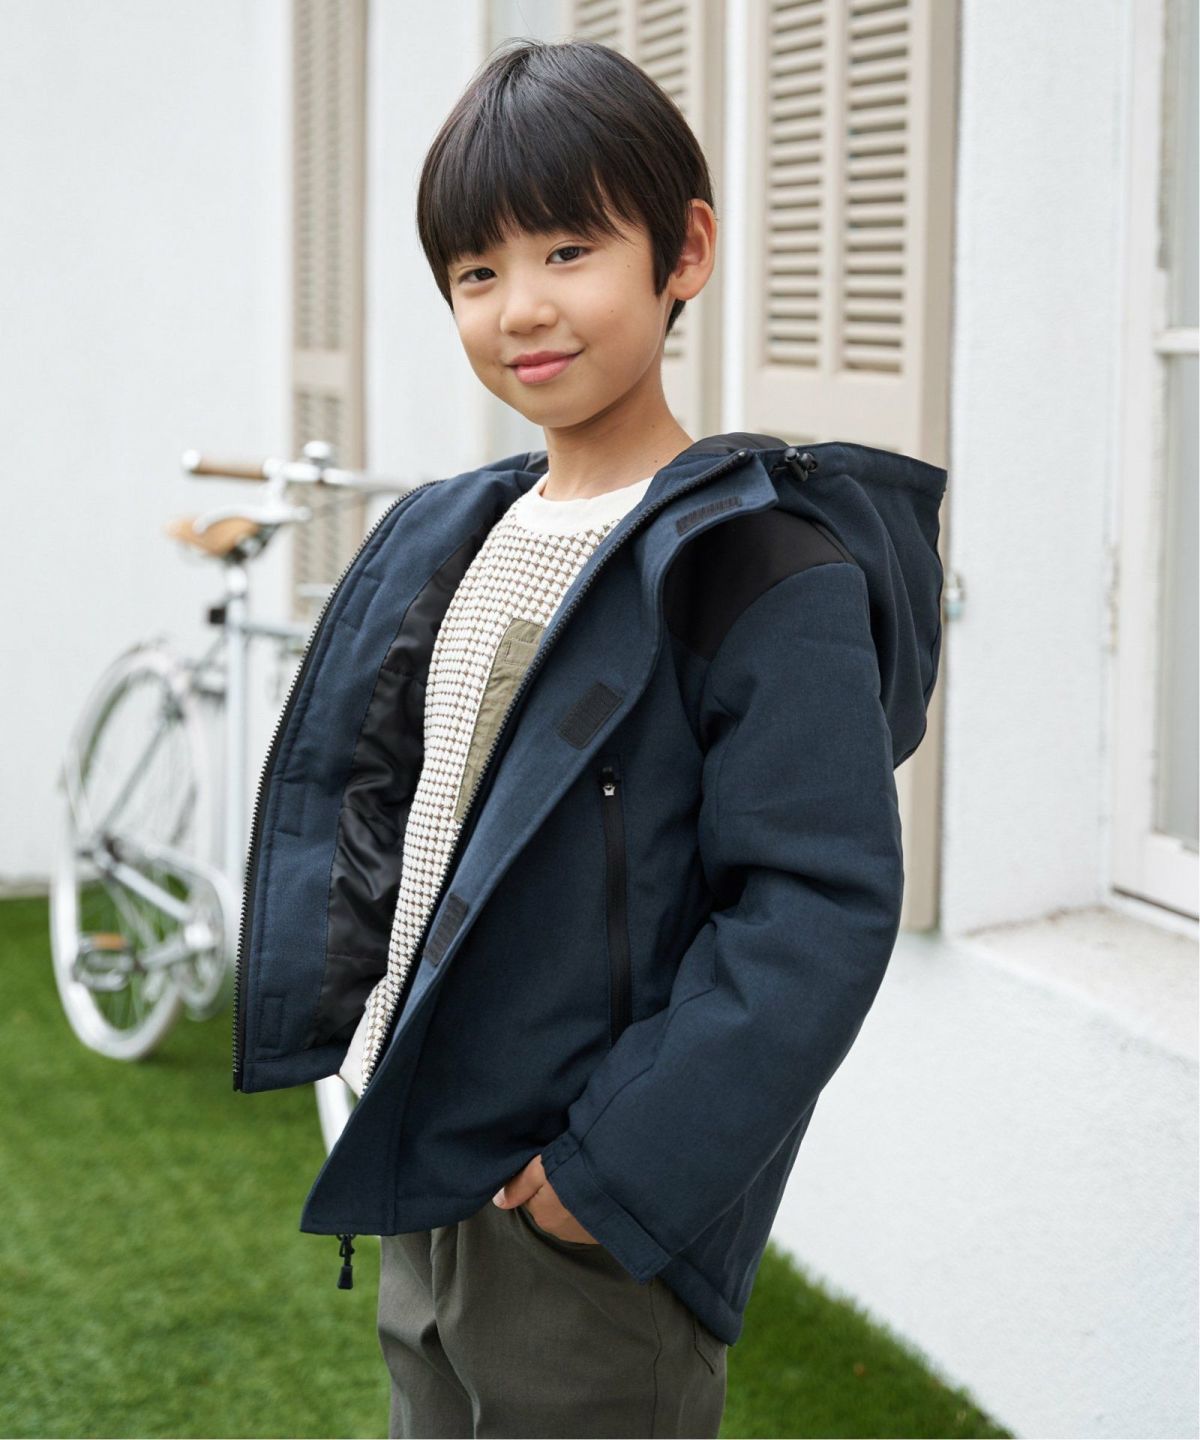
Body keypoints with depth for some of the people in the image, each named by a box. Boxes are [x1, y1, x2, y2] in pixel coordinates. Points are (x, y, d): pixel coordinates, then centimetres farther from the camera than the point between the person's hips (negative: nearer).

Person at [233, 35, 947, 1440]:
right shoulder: (441, 540, 8)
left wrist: (620, 1169, -22)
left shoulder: (769, 571, -16)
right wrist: (356, 1031, 8)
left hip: (586, 1224, -7)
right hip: (415, 1184, 7)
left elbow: (822, 903, -21)